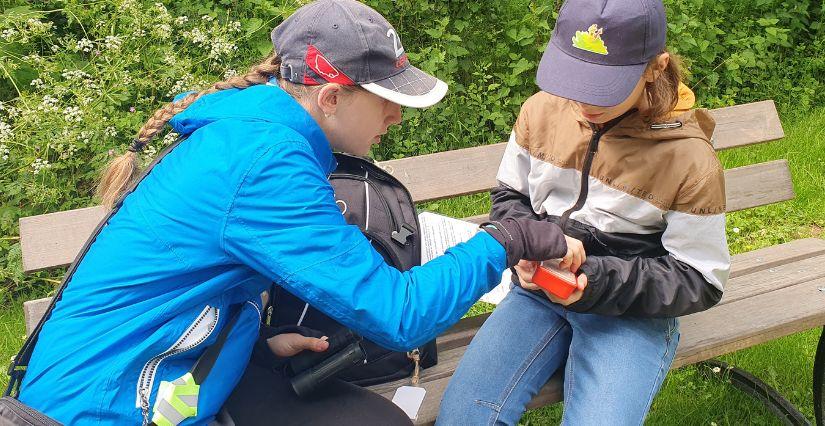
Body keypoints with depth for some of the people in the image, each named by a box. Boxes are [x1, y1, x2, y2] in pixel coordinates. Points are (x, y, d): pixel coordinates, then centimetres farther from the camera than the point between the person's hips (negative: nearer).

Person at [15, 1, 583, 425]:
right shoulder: (267, 162, -26)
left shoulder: (248, 128, 2)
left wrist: (259, 339, 1)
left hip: (183, 370, 8)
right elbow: (398, 315, -26)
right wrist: (505, 242, -14)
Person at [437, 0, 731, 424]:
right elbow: (509, 195, 13)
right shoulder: (541, 111, -4)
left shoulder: (690, 159, -14)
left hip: (631, 311, -3)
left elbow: (699, 283, -7)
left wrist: (598, 281, -21)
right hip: (539, 291, 3)